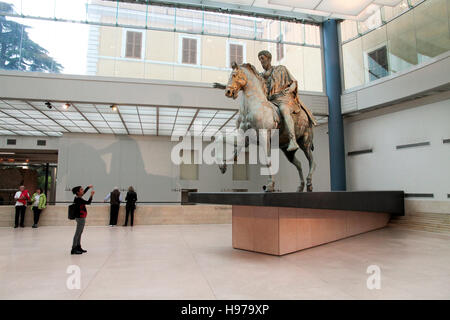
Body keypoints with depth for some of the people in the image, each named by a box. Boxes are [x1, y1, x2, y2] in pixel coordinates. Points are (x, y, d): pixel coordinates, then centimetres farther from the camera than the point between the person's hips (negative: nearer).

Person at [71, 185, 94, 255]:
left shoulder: (78, 197, 7)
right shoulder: (78, 199, -21)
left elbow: (84, 192, 26)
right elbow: (88, 202, -24)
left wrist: (88, 187, 30)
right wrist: (91, 195, -21)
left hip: (81, 218, 10)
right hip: (80, 218, -10)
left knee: (80, 233, 17)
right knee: (77, 234, -5)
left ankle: (78, 247, 27)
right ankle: (73, 249, 0)